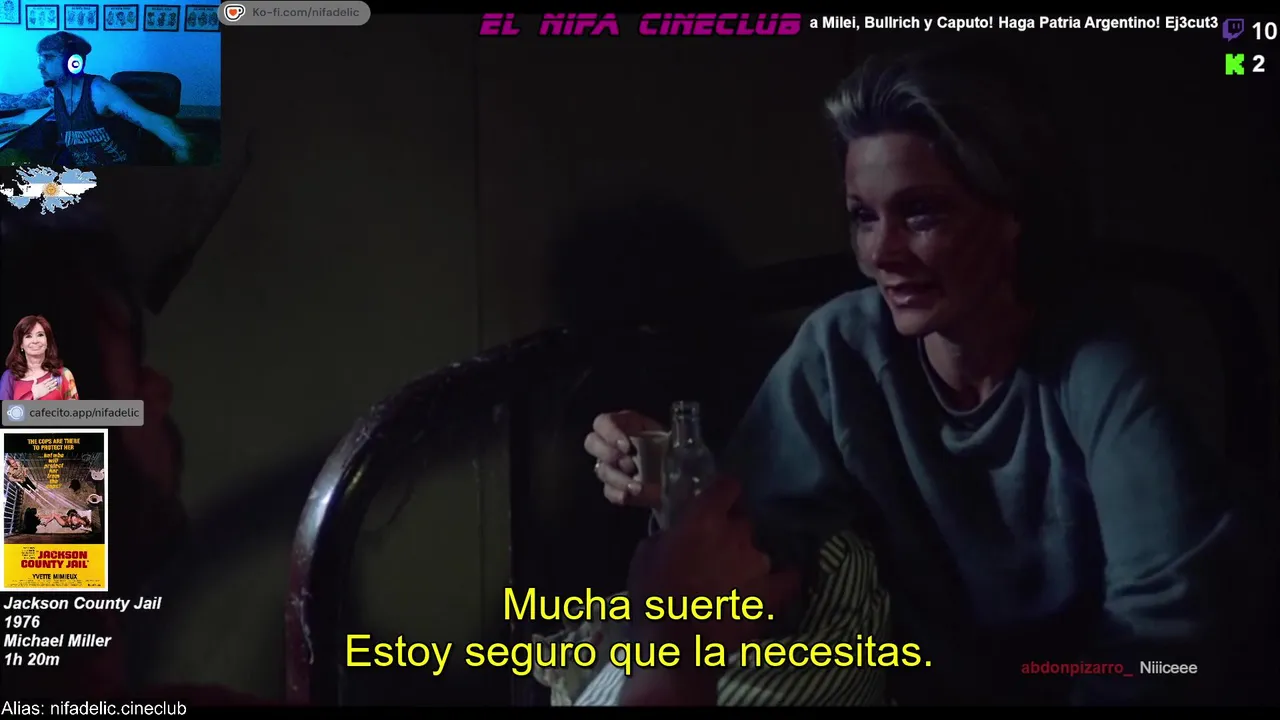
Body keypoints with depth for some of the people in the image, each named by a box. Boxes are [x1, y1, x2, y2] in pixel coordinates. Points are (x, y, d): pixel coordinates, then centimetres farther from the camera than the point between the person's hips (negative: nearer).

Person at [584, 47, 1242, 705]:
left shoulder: (1093, 363, -18)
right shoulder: (839, 351, -10)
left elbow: (1163, 613, -22)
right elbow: (752, 533, -12)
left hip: (1083, 686, -1)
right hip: (924, 684, 1)